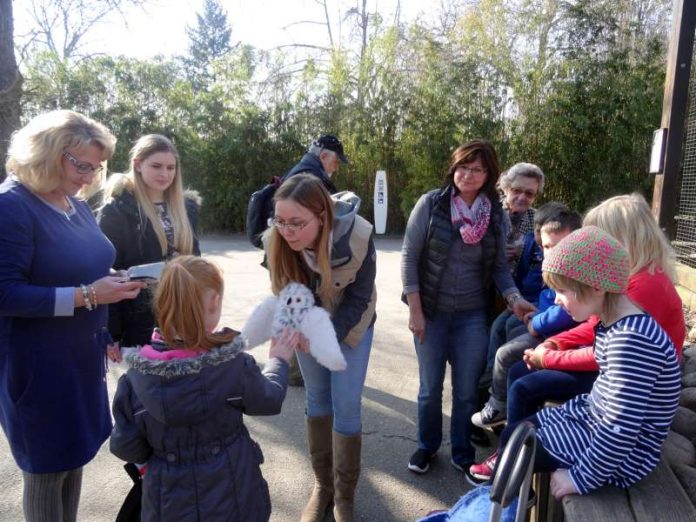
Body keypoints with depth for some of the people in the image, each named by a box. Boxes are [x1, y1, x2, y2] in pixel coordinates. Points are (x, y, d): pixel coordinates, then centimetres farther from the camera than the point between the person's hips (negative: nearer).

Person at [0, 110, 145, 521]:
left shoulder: (78, 206, 8)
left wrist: (113, 282, 0)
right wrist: (86, 295, -26)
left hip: (83, 356, 7)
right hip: (39, 365, -7)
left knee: (74, 457, 18)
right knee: (47, 468, 9)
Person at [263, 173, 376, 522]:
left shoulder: (357, 236, -34)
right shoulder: (275, 241, -27)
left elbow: (359, 298, -23)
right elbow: (282, 293, -12)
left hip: (350, 324, -2)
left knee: (346, 407, -1)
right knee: (317, 401, 15)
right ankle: (321, 485, 34)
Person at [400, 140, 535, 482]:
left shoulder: (496, 214, -1)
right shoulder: (431, 204, -9)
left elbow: (499, 265, 6)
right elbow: (409, 257, -7)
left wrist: (513, 298, -13)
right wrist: (414, 310, -11)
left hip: (472, 316, 2)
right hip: (431, 312, -1)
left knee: (466, 390, 11)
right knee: (430, 387, 13)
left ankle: (462, 453, 33)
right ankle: (427, 446, 37)